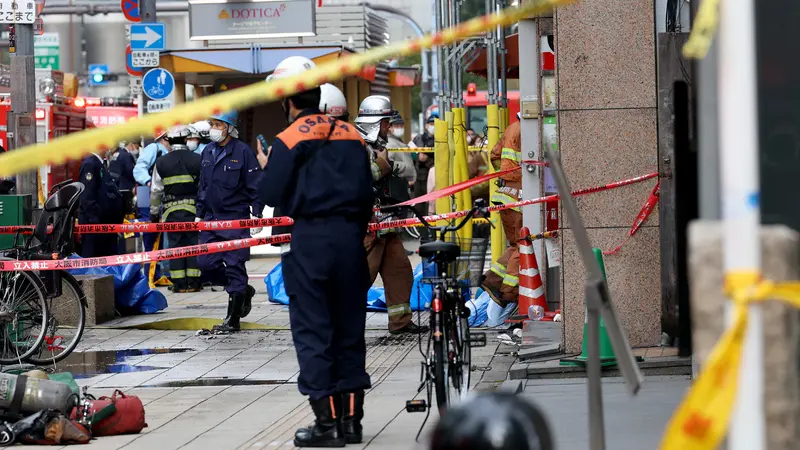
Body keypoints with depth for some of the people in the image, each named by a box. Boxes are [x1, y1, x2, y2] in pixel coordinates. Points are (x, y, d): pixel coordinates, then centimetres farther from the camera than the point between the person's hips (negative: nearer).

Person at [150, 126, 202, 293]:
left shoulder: (161, 163, 1)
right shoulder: (197, 160, -3)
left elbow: (156, 191, 7)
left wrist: (154, 211, 18)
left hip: (171, 210, 1)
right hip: (193, 208, -1)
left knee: (176, 243, 5)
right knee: (194, 244, 4)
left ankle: (179, 283, 3)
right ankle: (193, 282, 4)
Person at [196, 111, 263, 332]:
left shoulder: (243, 152, -8)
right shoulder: (207, 152, 11)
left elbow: (255, 187, -7)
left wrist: (256, 214, -12)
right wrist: (199, 214, 19)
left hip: (236, 220, -7)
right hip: (211, 219, 7)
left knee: (234, 266, -4)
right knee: (206, 263, 2)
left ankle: (232, 319, 2)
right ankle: (242, 290, 26)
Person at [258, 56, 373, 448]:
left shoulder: (289, 140, -6)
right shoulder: (351, 135, 10)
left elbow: (272, 195, -9)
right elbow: (367, 193, 12)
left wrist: (266, 169, 11)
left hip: (310, 239, -5)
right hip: (350, 236, 5)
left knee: (312, 330, 0)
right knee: (349, 329, 11)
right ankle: (351, 419, 13)